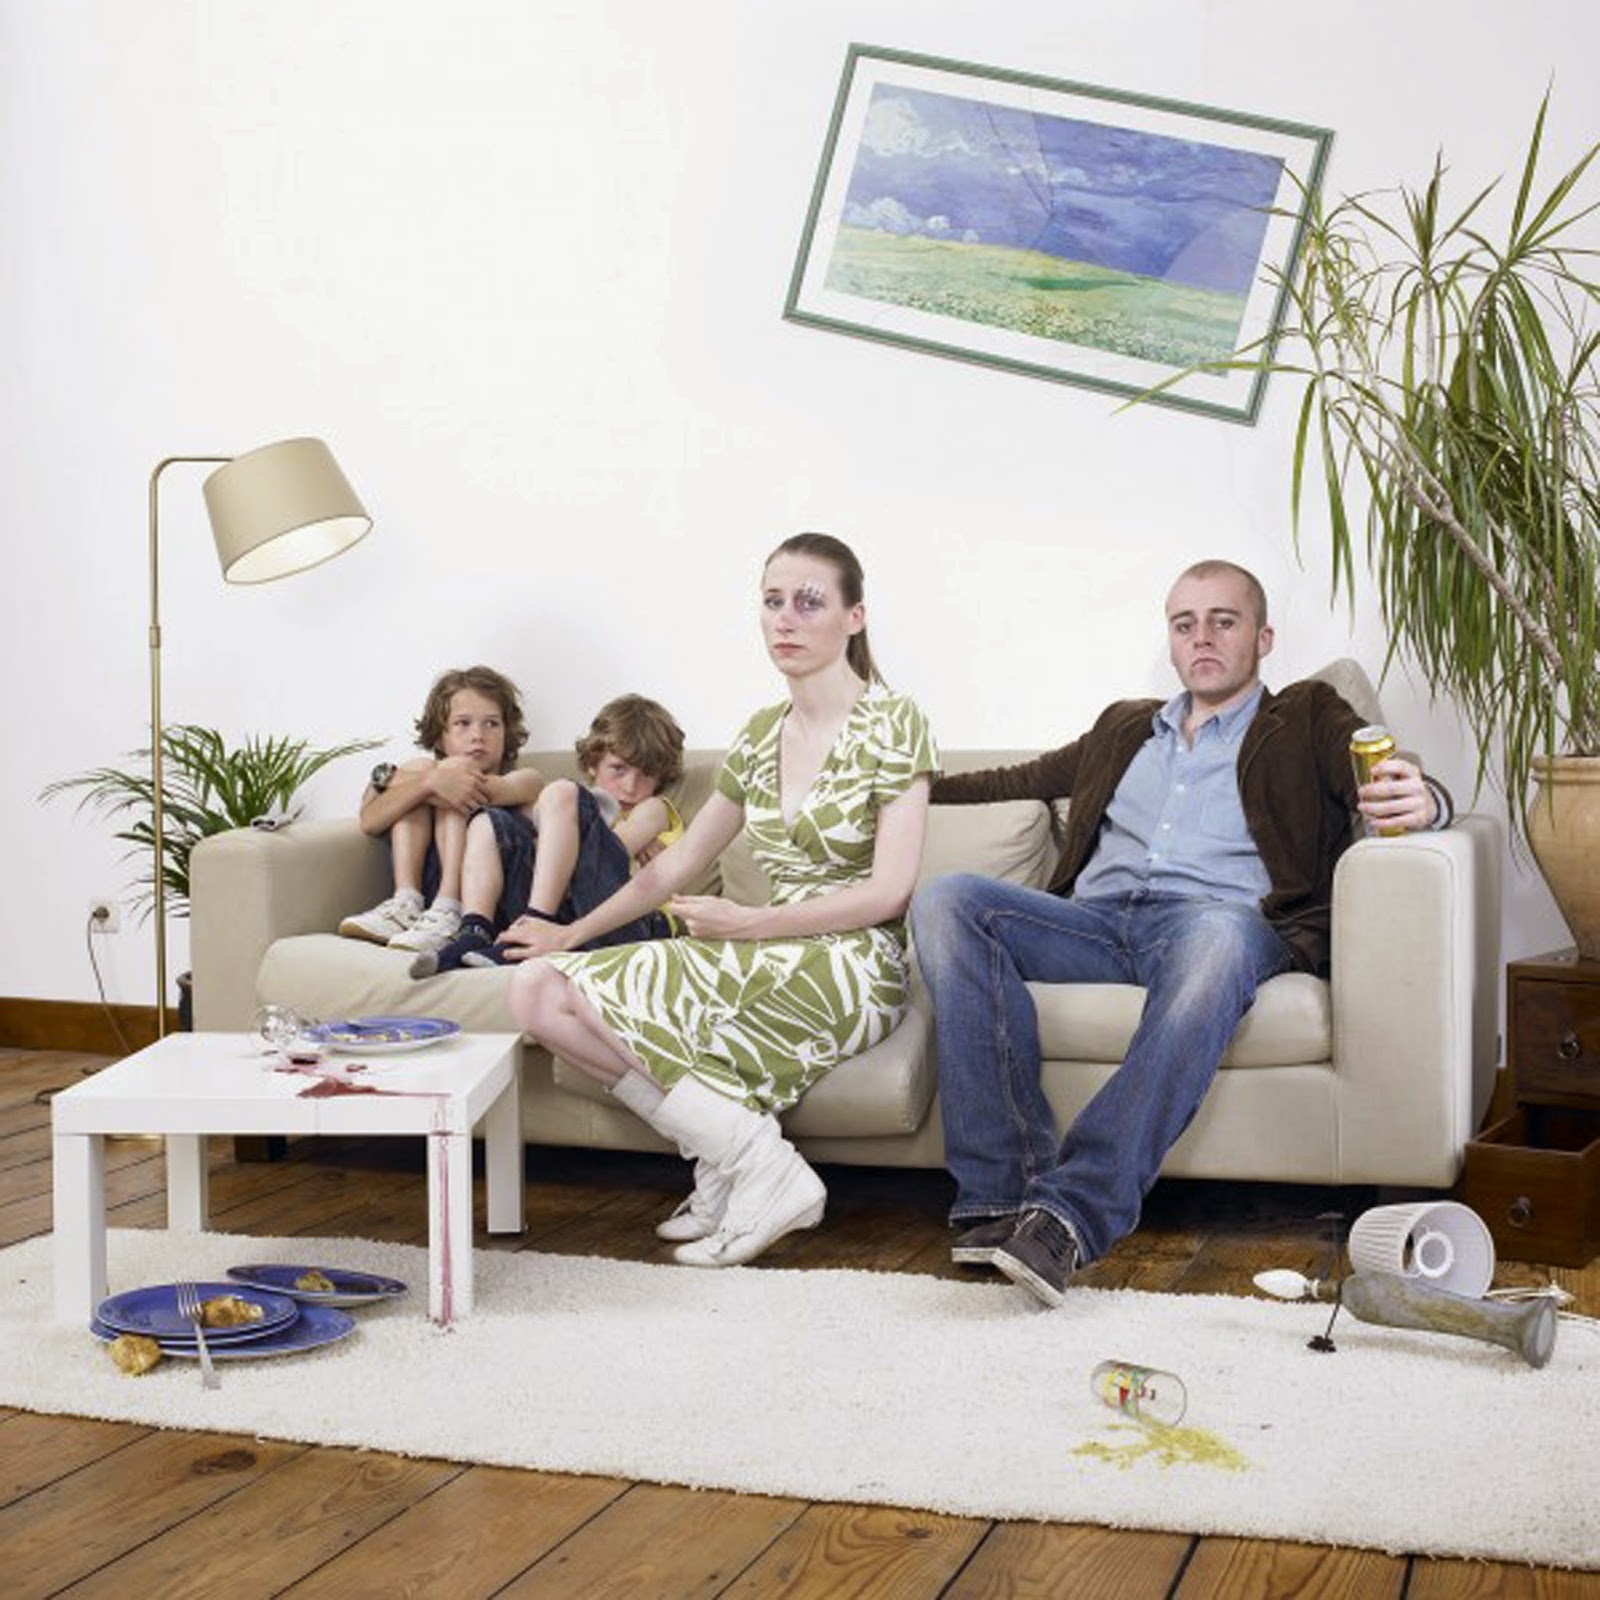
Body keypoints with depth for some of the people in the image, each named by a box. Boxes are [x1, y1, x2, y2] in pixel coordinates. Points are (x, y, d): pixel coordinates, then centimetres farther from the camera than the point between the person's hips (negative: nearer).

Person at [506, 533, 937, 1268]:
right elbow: (677, 863, 22)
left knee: (560, 996, -20)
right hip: (776, 964, 8)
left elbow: (888, 892, -13)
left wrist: (744, 924, -14)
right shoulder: (762, 734, 15)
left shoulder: (891, 724, -5)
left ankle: (754, 1164, -14)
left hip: (850, 970, -8)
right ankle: (745, 1157, -13)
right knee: (536, 988, -12)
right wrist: (574, 932, 20)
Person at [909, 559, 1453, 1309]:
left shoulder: (1307, 719, 21)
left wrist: (1419, 801, -20)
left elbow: (1394, 784, 5)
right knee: (947, 901, -24)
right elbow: (1027, 780, 42)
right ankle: (1004, 1191, -35)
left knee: (1218, 937, -42)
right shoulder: (1123, 727, 34)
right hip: (1095, 921, 4)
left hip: (1222, 917, -4)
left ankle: (1071, 1211, -50)